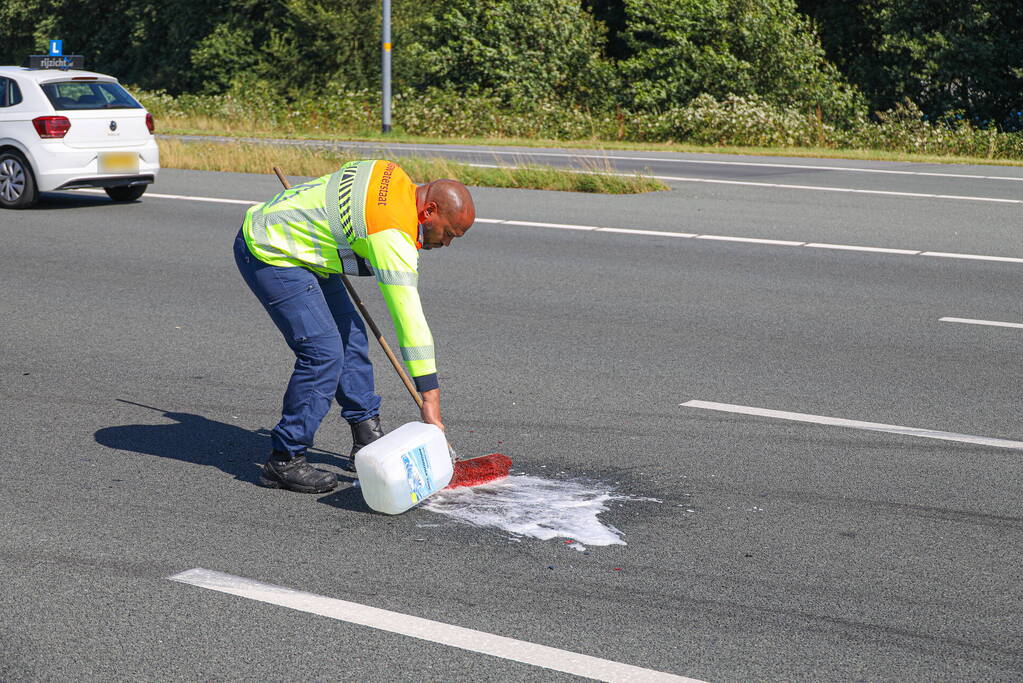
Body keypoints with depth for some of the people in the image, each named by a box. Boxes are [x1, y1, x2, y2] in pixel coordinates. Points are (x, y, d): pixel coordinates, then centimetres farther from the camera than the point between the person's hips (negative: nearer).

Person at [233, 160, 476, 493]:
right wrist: (430, 397, -28)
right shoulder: (392, 233, -26)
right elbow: (409, 317, -29)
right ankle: (284, 461, -7)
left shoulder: (395, 176, 0)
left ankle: (368, 438, 19)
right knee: (323, 351, -16)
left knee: (350, 335, 10)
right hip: (268, 253, -11)